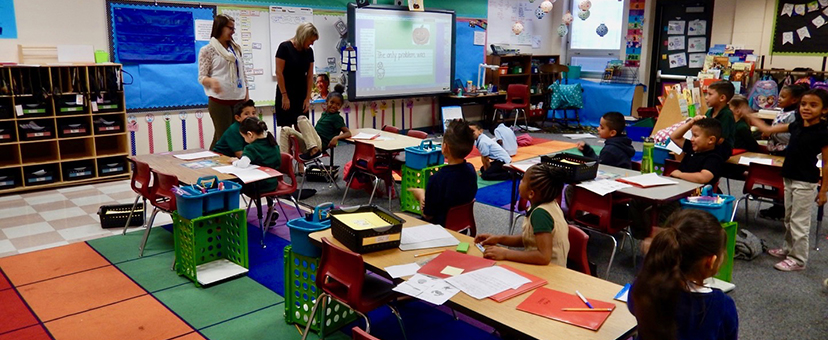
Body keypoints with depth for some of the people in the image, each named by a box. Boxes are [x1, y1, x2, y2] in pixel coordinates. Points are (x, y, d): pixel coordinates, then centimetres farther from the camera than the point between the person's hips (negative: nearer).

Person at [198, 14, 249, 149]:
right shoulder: (207, 50, -2)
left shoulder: (236, 48, 14)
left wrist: (247, 95, 11)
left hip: (238, 99, 5)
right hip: (219, 101, -5)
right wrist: (212, 81, -27)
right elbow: (202, 77, -5)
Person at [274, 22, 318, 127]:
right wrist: (284, 96, -14)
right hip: (286, 92, -5)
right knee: (286, 127, -3)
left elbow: (309, 75, 5)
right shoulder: (285, 47, -13)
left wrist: (307, 98, 1)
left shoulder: (309, 51, 3)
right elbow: (279, 73, -13)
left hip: (301, 93, 5)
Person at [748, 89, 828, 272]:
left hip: (805, 183, -7)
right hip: (789, 179, 7)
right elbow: (768, 129, 13)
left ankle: (798, 259, 14)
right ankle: (788, 249, 37)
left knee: (799, 222, 2)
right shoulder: (796, 126, 2)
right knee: (789, 218, 20)